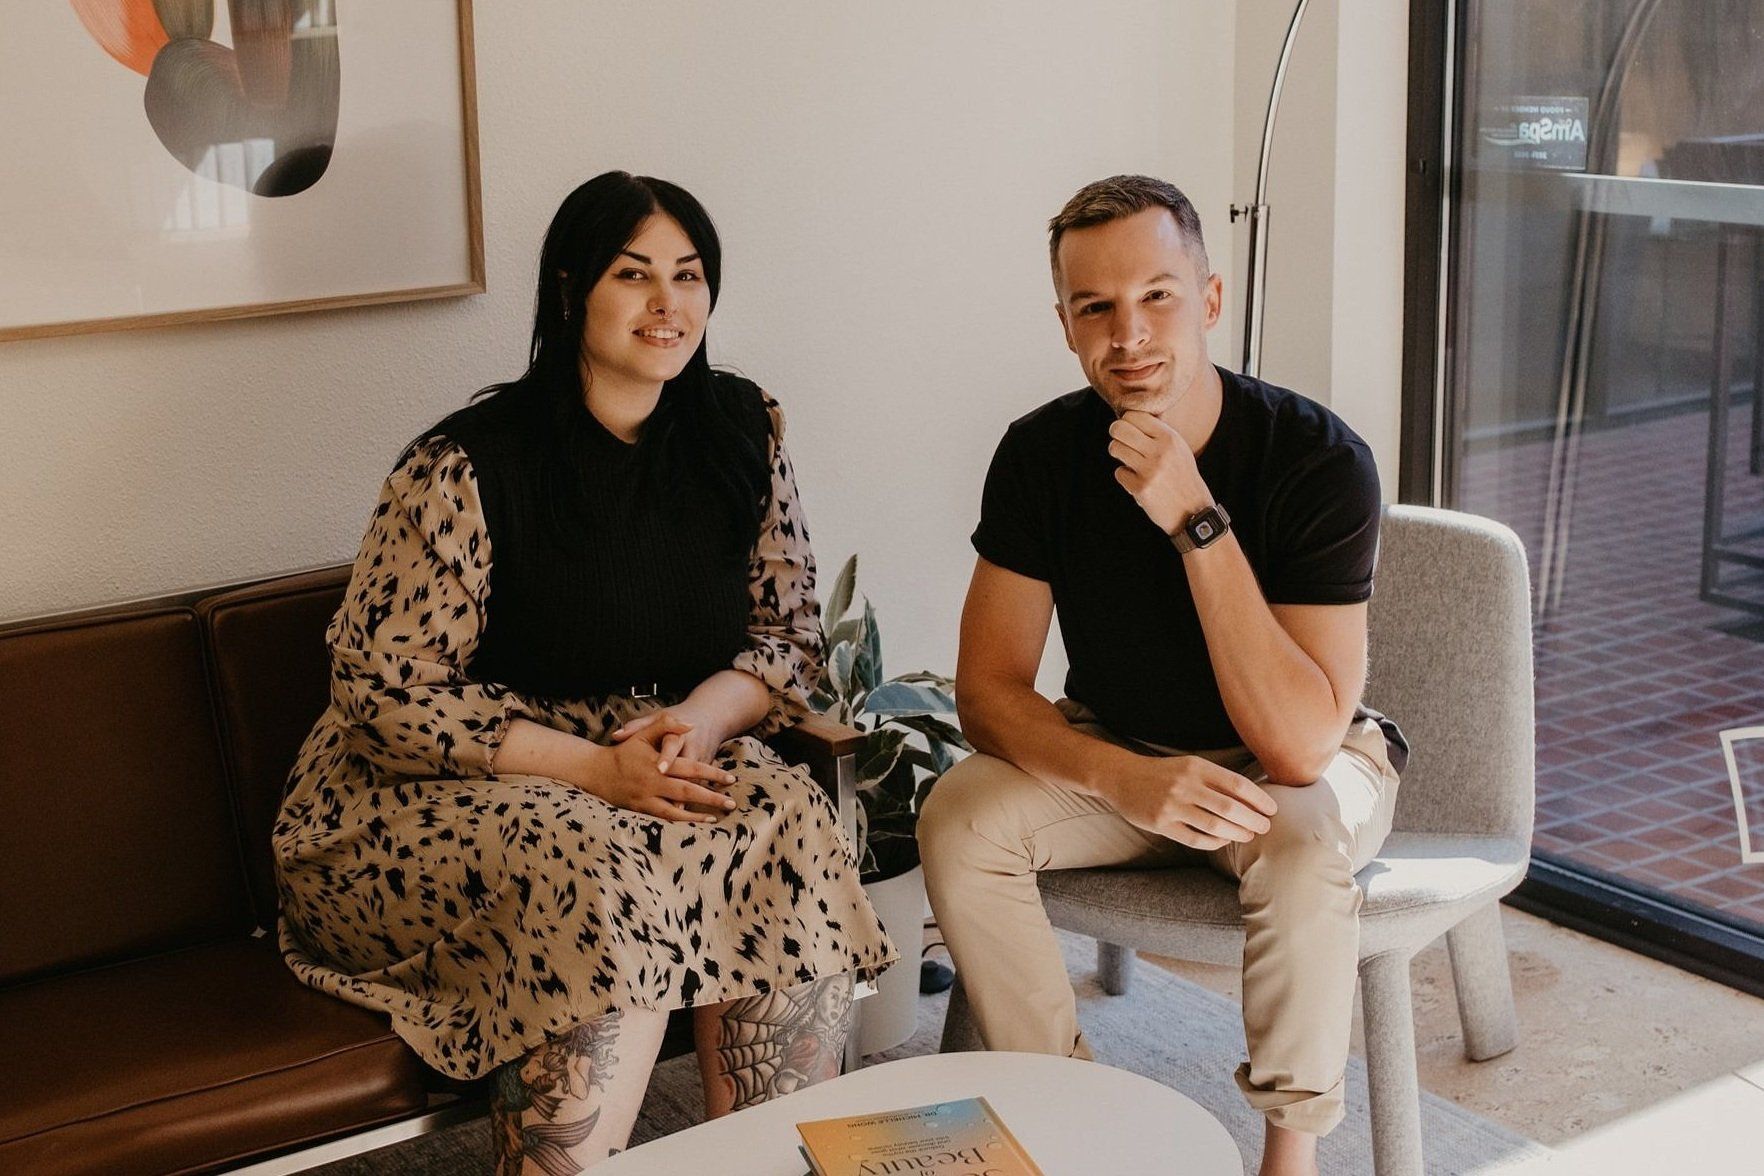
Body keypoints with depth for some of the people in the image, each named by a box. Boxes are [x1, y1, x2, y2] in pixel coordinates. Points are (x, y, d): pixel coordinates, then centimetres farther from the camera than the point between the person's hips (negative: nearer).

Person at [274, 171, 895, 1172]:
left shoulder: (742, 432, 3)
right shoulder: (468, 468, -13)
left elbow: (792, 633, 8)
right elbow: (388, 691, -14)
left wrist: (708, 715, -16)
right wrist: (595, 767, -22)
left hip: (668, 751, 5)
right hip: (439, 790, -4)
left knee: (793, 826, -25)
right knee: (599, 877, -34)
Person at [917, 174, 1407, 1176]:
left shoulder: (1322, 461, -27)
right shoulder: (1043, 452, -14)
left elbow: (1298, 744, -34)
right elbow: (988, 689, -13)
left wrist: (1194, 520, -39)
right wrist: (1127, 778, -33)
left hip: (1306, 762, -3)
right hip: (1118, 749, 3)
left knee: (1302, 841, -36)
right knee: (960, 819, -23)